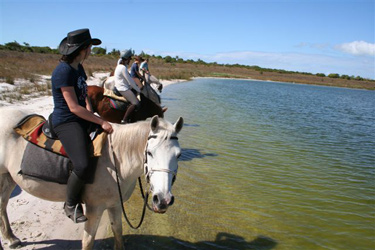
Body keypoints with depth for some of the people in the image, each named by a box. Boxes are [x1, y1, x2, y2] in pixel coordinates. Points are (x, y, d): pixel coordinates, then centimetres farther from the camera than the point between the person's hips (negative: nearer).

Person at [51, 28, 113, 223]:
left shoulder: (78, 68, 11)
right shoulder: (64, 71, -17)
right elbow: (74, 107, -22)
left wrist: (90, 112, 1)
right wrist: (101, 122, -20)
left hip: (81, 119, 10)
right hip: (66, 122, -10)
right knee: (83, 166, -28)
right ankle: (71, 204, 0)